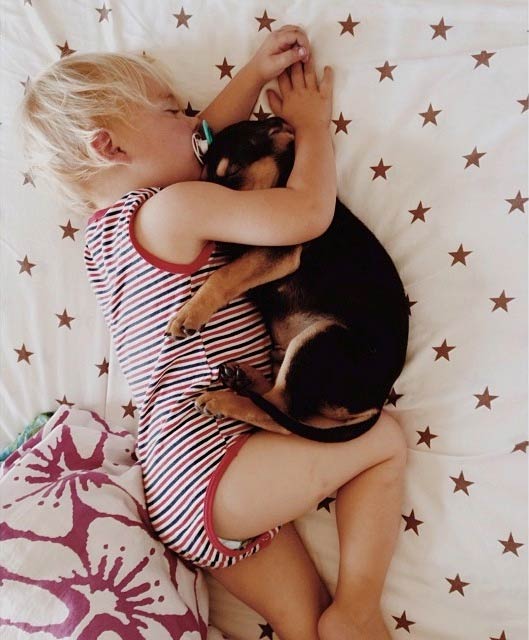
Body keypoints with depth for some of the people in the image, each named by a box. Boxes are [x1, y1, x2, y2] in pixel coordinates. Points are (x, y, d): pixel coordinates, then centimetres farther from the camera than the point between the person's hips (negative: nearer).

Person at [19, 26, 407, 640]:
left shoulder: (107, 225, 18)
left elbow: (199, 137, 28)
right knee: (385, 437, 0)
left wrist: (255, 72, 21)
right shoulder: (173, 208, -12)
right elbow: (307, 213, -17)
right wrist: (312, 123, 1)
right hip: (209, 463, -10)